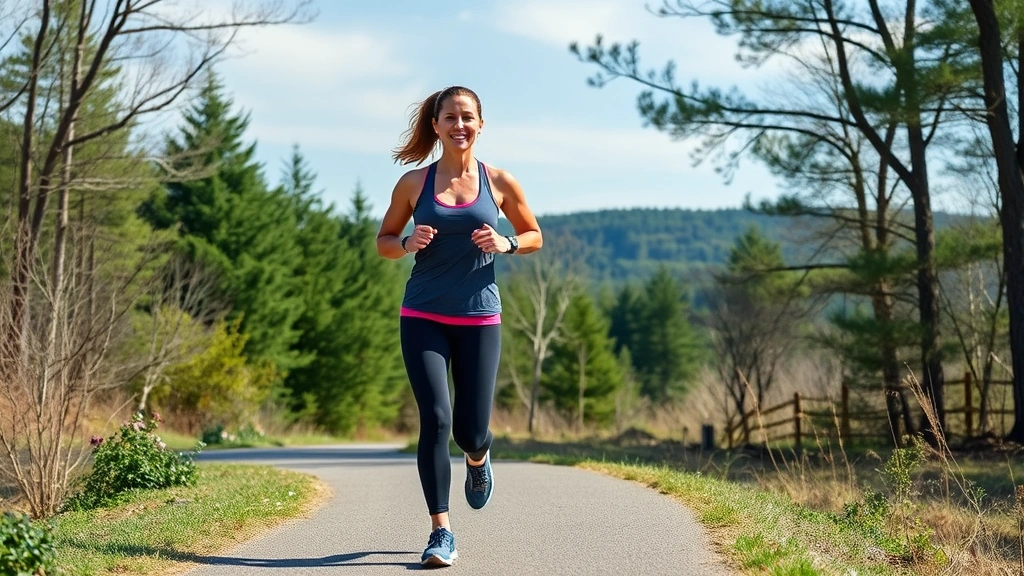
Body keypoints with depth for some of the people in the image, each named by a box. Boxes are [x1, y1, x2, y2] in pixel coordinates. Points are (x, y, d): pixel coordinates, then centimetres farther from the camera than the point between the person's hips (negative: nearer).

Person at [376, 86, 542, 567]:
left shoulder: (499, 183, 3)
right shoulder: (414, 183, 2)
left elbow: (534, 236, 13)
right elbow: (383, 241, 11)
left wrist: (506, 244, -8)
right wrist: (408, 243, -11)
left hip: (479, 318, 1)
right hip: (423, 317, 0)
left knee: (471, 432, 3)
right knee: (435, 420, -13)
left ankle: (478, 461, 42)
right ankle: (441, 533, -5)